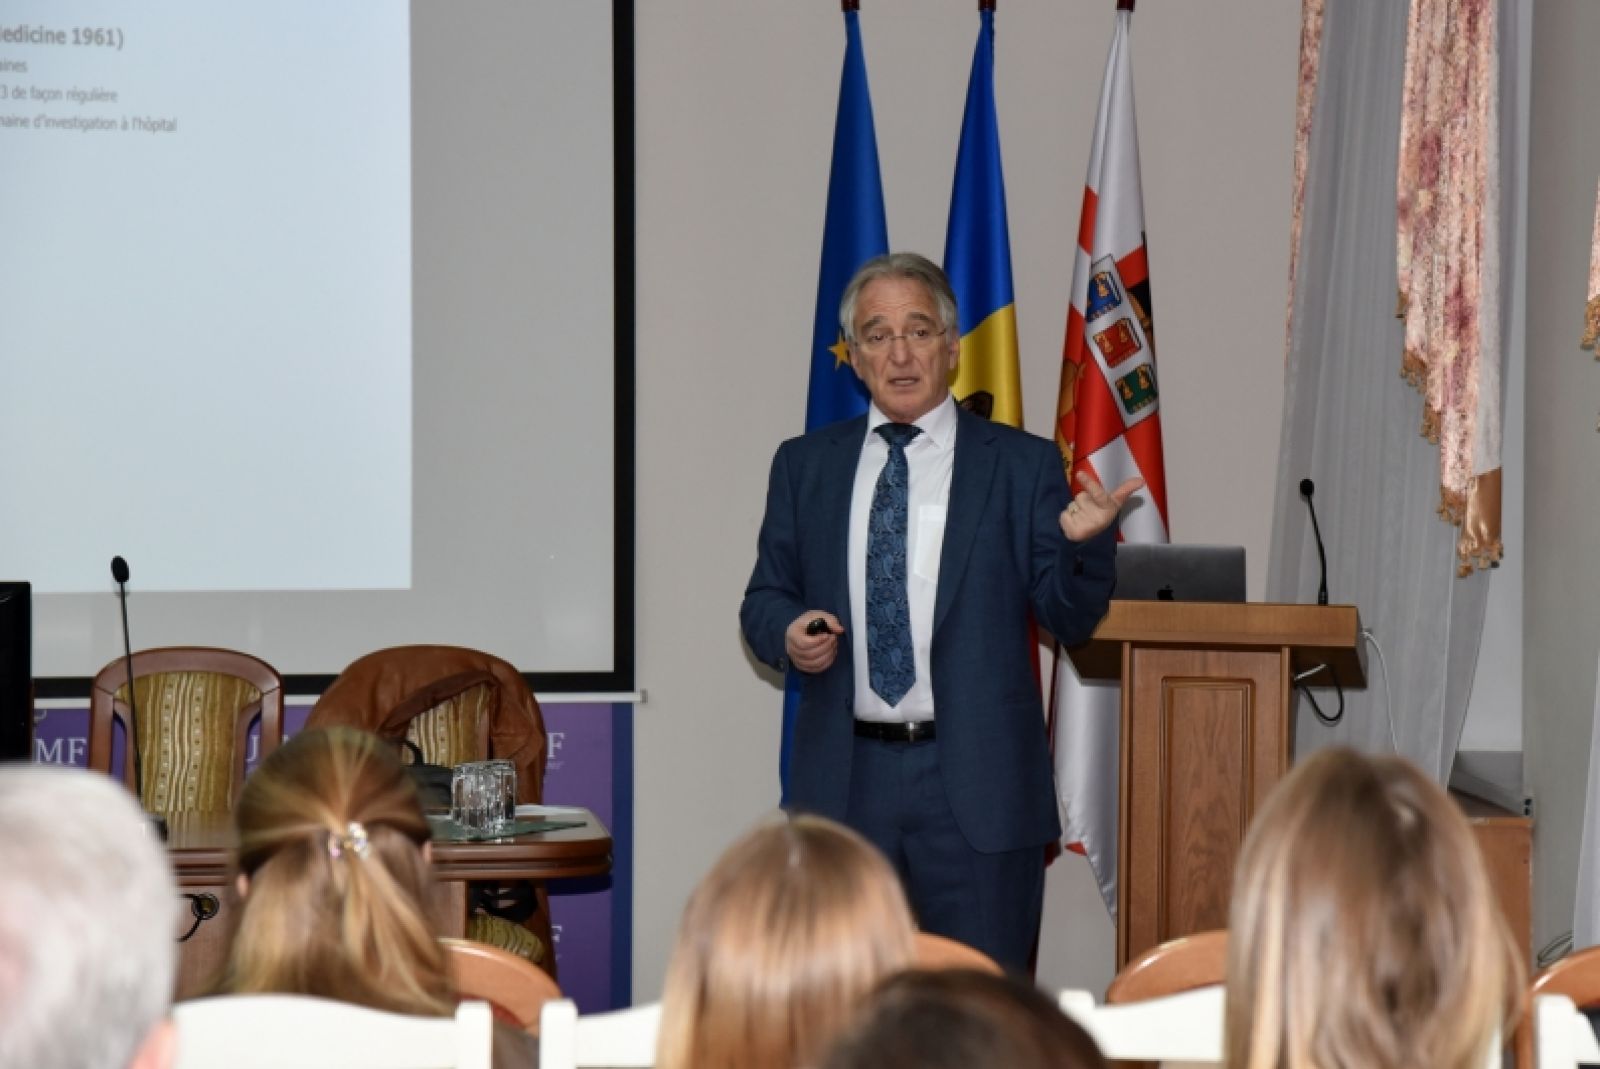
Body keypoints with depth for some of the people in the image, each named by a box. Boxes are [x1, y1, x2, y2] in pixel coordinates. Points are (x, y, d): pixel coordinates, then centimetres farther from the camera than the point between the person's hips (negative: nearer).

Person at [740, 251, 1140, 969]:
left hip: (976, 783, -2)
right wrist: (787, 633, -8)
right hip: (844, 780, 2)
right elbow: (765, 598, 15)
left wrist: (1082, 543, -20)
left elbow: (1070, 621, 0)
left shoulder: (1022, 465, 4)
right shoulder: (804, 465, 11)